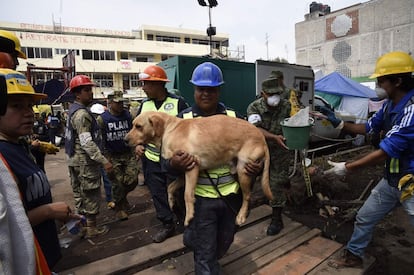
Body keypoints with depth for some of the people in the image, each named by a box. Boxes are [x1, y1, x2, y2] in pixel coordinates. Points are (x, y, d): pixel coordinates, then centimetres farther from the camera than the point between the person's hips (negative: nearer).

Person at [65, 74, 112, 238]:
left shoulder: (74, 110, 13)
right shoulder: (82, 113, -20)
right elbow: (87, 142, -26)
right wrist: (104, 161, -26)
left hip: (75, 159, 10)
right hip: (85, 161, -10)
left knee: (79, 193, 18)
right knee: (91, 194, 1)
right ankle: (91, 228, 12)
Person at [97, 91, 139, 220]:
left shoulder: (128, 115, 2)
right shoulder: (102, 119, -8)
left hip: (128, 153, 3)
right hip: (112, 156, -3)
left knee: (133, 180, -1)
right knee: (118, 183, 2)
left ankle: (122, 197, 32)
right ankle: (119, 208, 24)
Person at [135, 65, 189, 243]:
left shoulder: (178, 103, -11)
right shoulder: (144, 105, 5)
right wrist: (138, 145, 1)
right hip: (151, 160, 5)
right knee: (158, 194, 12)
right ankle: (167, 225, 29)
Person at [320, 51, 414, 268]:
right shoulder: (390, 105, 1)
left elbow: (386, 151, -28)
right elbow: (369, 128, 16)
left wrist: (346, 168, -23)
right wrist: (338, 123, 4)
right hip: (391, 179, 9)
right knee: (364, 218, 17)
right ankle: (353, 256, 37)